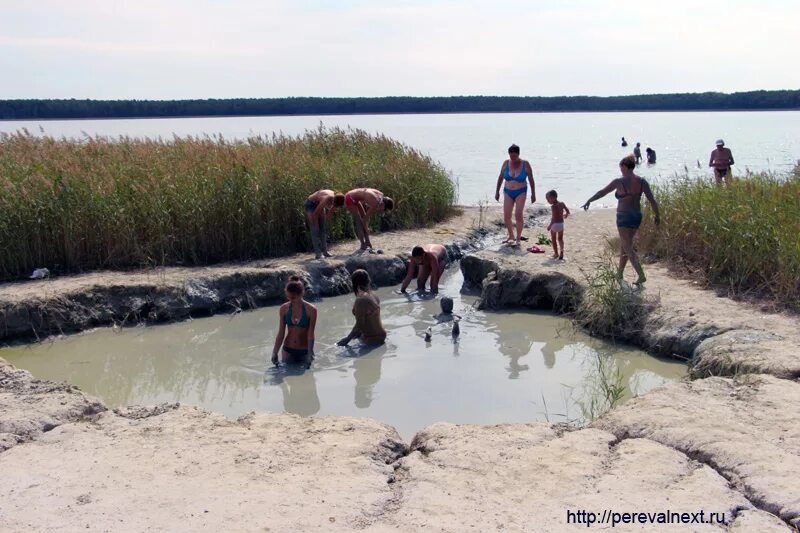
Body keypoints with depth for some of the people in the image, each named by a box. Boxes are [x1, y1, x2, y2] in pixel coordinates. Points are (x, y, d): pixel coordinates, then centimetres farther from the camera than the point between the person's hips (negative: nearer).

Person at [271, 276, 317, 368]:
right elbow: (281, 334, -1)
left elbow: (310, 335, -14)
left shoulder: (311, 310, -14)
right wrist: (275, 352, -9)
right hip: (288, 351, 2)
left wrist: (310, 354, -20)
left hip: (304, 352, -2)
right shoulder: (284, 309, -5)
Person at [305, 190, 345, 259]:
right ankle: (318, 253, -13)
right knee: (315, 229, -12)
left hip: (318, 204, 7)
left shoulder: (335, 198, -16)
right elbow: (315, 213, -26)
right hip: (310, 204, -7)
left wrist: (325, 222, 3)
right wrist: (316, 226, -15)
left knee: (323, 228, 2)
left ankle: (324, 250, 5)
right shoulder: (327, 199, -37)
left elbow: (330, 212, 2)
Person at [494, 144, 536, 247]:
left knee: (518, 215, -16)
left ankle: (518, 238, -7)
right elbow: (500, 178, 8)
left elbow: (531, 179, -3)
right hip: (508, 192, 3)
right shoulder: (506, 163, -2)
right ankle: (511, 236, 20)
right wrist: (497, 191, 10)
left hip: (520, 192, -3)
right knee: (506, 217, 0)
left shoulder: (525, 164, -10)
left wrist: (533, 194, -1)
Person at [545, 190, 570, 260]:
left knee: (554, 239, 10)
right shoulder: (562, 204, 2)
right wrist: (565, 215, 32)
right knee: (560, 238, 17)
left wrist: (550, 225, -20)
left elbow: (554, 217, -24)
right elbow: (568, 211, 11)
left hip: (554, 224, -6)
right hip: (561, 223, 6)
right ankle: (561, 252, 4)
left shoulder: (553, 206, -18)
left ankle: (556, 253, 13)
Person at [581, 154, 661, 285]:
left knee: (628, 249, -3)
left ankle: (641, 276, -15)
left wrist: (589, 201, 13)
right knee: (623, 245, 22)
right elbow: (652, 199, -5)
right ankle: (619, 273, 32)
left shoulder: (619, 182, -13)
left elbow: (602, 192, -1)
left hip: (624, 217, -6)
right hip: (637, 216, 6)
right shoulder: (642, 182, -1)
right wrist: (657, 215, 4)